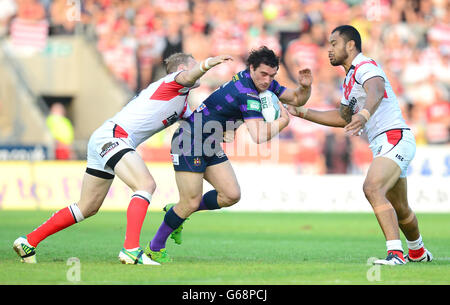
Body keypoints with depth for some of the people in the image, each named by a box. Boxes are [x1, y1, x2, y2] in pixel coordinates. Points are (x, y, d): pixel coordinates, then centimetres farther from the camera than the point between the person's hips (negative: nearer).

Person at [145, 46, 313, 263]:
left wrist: (305, 86, -12)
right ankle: (155, 247, 12)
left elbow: (297, 99, 10)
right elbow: (259, 137, -36)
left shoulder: (264, 83, 1)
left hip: (210, 147, 9)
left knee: (232, 195, 0)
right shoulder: (246, 93, -28)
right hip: (189, 143, -9)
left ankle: (178, 212, 20)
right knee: (191, 203, -8)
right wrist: (282, 120, -21)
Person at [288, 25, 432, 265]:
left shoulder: (365, 67, -12)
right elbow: (343, 118, 31)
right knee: (399, 208, 20)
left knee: (372, 189, -29)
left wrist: (363, 114, -56)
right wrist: (304, 113, 25)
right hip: (382, 145, 10)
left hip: (395, 138, -10)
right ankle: (418, 252, 40)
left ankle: (396, 252, -35)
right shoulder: (350, 79, 19)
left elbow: (376, 91, -36)